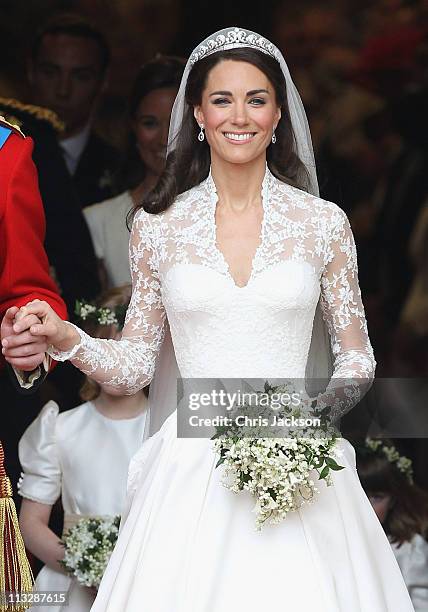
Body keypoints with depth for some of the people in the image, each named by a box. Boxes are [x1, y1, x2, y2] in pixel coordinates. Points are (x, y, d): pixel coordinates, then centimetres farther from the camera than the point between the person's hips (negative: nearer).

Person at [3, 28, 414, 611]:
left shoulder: (323, 222, 3)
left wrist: (318, 411, -10)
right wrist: (67, 339, -11)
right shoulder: (157, 225, 5)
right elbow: (133, 367, 7)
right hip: (193, 469, 0)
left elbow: (357, 358, 9)